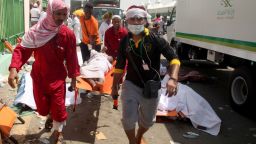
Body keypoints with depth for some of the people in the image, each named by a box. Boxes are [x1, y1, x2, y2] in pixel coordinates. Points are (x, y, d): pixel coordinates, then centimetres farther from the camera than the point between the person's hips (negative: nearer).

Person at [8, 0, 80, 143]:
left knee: (58, 106, 0)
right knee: (42, 106, 16)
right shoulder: (36, 31, -12)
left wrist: (73, 77, 1)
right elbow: (22, 49, -14)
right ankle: (50, 117, 52)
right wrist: (14, 69, -29)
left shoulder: (68, 34, -12)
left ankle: (58, 132, 26)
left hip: (57, 77, -1)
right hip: (38, 75, 2)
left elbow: (71, 58, -5)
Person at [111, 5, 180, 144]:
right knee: (128, 118, -8)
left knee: (148, 120, 17)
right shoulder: (124, 41, -4)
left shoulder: (155, 40, -14)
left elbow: (173, 58, -17)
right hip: (131, 85, 1)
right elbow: (119, 66, 6)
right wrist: (115, 86, 9)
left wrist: (173, 78, -34)